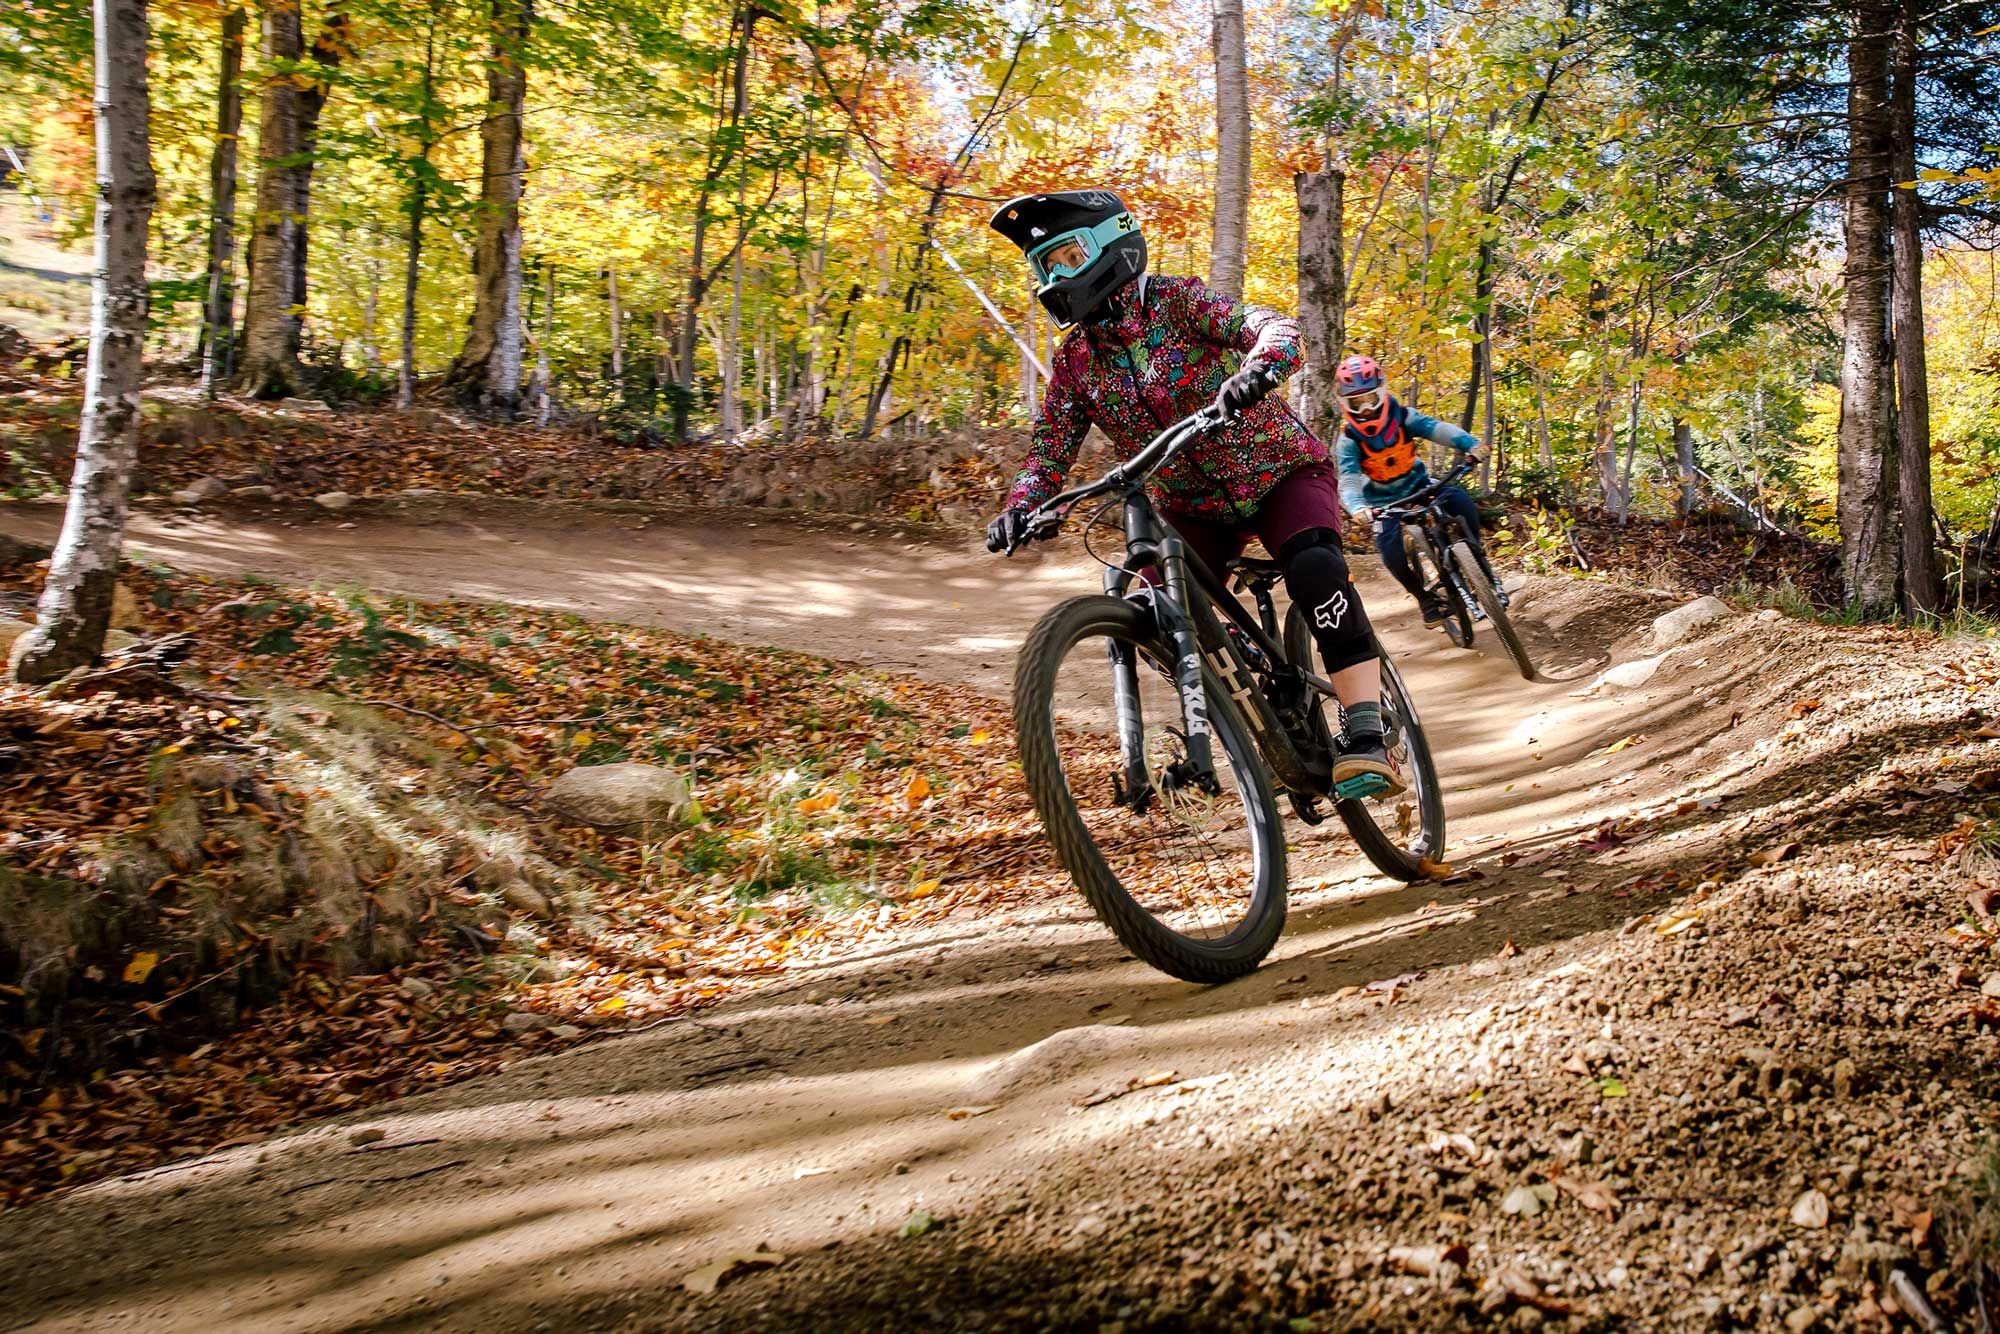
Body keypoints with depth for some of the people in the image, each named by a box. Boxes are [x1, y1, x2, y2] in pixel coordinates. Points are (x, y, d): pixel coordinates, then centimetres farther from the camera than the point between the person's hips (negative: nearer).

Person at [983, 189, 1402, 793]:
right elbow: (1051, 445, -4)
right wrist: (1020, 507, -25)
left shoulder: (1176, 301, -15)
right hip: (1193, 505, 5)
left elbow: (1275, 328, -29)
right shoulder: (1074, 359, -2)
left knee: (1314, 568, -32)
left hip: (1277, 471, -5)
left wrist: (1253, 371, -53)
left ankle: (1367, 738, -30)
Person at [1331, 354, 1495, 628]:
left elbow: (1437, 428, -30)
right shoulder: (1349, 439, -19)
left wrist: (1471, 444, -49)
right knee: (1389, 545, -27)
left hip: (1417, 482, 1)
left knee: (1458, 499, -27)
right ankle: (1423, 595, -3)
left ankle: (1477, 557, -4)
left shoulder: (1402, 417, -16)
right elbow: (1349, 480, -31)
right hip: (1383, 498, -1)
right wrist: (1357, 508, -53)